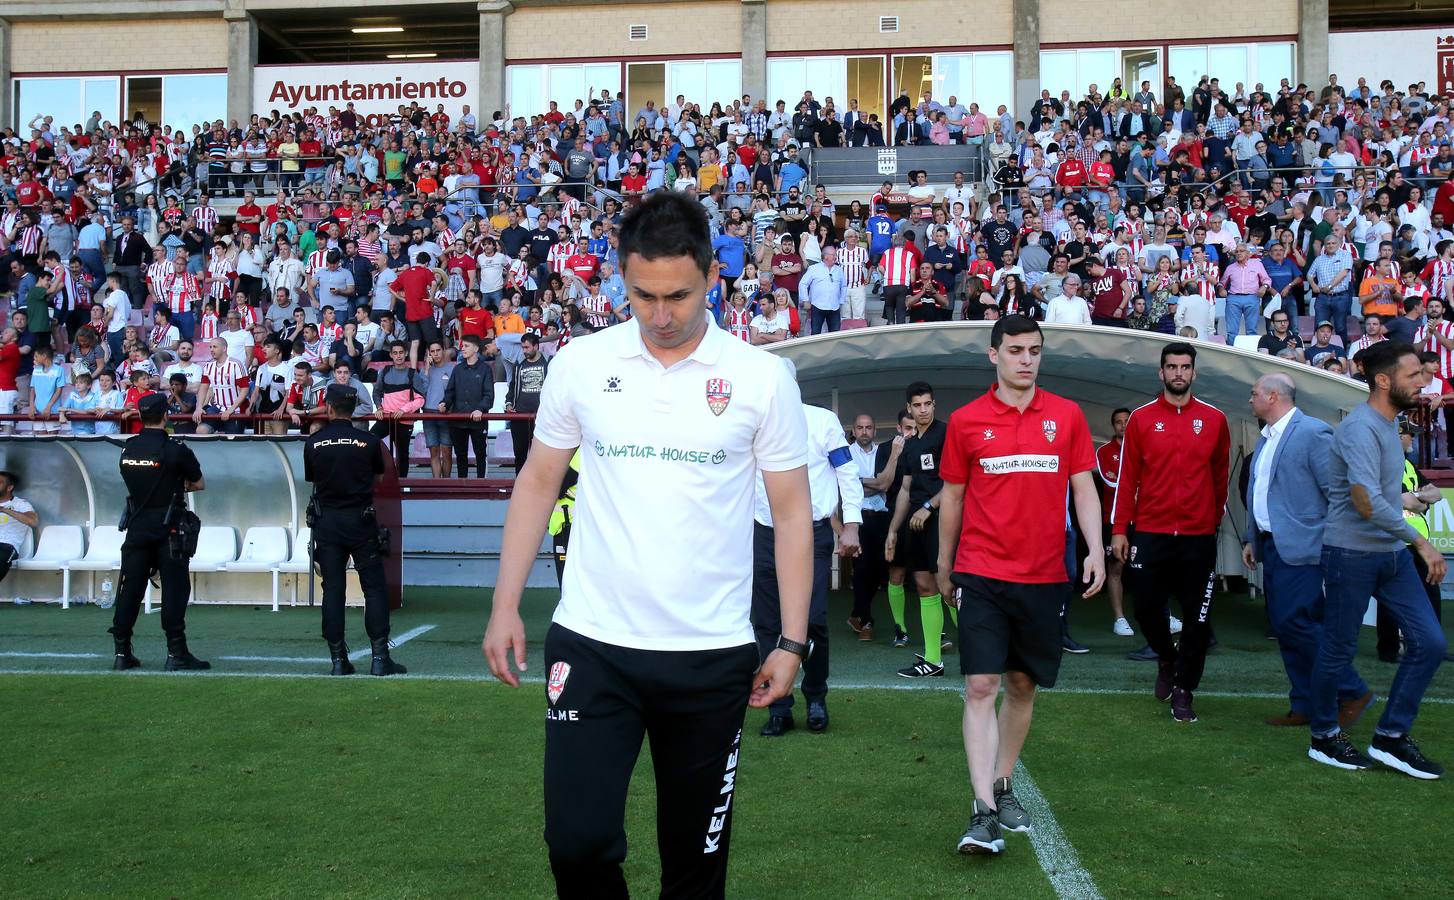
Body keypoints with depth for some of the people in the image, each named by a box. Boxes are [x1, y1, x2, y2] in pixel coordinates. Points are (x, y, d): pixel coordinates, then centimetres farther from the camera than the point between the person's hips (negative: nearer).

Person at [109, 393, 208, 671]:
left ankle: (122, 653, 12)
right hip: (169, 529, -5)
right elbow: (199, 484, -1)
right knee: (174, 588, -2)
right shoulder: (176, 450, -11)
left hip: (136, 527, 5)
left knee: (130, 588, 8)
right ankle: (176, 654, -3)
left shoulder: (128, 449, 5)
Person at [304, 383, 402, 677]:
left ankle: (338, 660, 6)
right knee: (374, 587, 3)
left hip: (326, 521, 2)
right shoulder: (369, 442, -6)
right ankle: (379, 657, -2)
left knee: (332, 589, 6)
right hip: (361, 520, -2)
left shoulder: (313, 443, -1)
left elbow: (311, 480, 8)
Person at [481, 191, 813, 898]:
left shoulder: (762, 378, -3)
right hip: (590, 645, 1)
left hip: (713, 654, 0)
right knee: (577, 841, -5)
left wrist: (792, 642, -1)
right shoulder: (580, 363, 1)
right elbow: (538, 483, 10)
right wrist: (506, 605, 4)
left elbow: (792, 512, 3)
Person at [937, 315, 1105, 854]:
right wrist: (944, 566, 15)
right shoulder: (966, 421, 2)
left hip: (1044, 577, 2)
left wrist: (1095, 549, -8)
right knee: (981, 687, -9)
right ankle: (984, 811, -8)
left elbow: (1084, 488, 6)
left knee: (1023, 685, 12)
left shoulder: (1067, 416, 5)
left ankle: (1002, 785, 29)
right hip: (981, 575, -2)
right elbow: (952, 495, 9)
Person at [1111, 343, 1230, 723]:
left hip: (1199, 536, 0)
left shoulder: (1214, 419, 4)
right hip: (1150, 534, 0)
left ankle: (1183, 691, 14)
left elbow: (1221, 476, 13)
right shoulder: (1141, 418, 2)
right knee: (1147, 608, 3)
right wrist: (1119, 529, -1)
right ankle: (1166, 659, 33)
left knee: (1197, 619, 1)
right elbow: (1127, 476, 2)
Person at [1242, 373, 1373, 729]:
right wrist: (1252, 540, 19)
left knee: (1295, 622, -14)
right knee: (1285, 626, 9)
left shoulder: (1313, 433, -11)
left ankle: (1351, 692, 1)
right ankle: (1306, 707, 16)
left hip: (1300, 548, -9)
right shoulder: (1266, 439, 16)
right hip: (1272, 546, 9)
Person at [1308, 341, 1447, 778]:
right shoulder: (1361, 427, -18)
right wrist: (1420, 541, -23)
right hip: (1352, 554, -9)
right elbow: (1367, 503, -28)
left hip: (1391, 553, 9)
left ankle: (1391, 738, 13)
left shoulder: (1387, 424, 13)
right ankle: (1324, 738, 20)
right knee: (1338, 650, 3)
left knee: (1430, 643, 3)